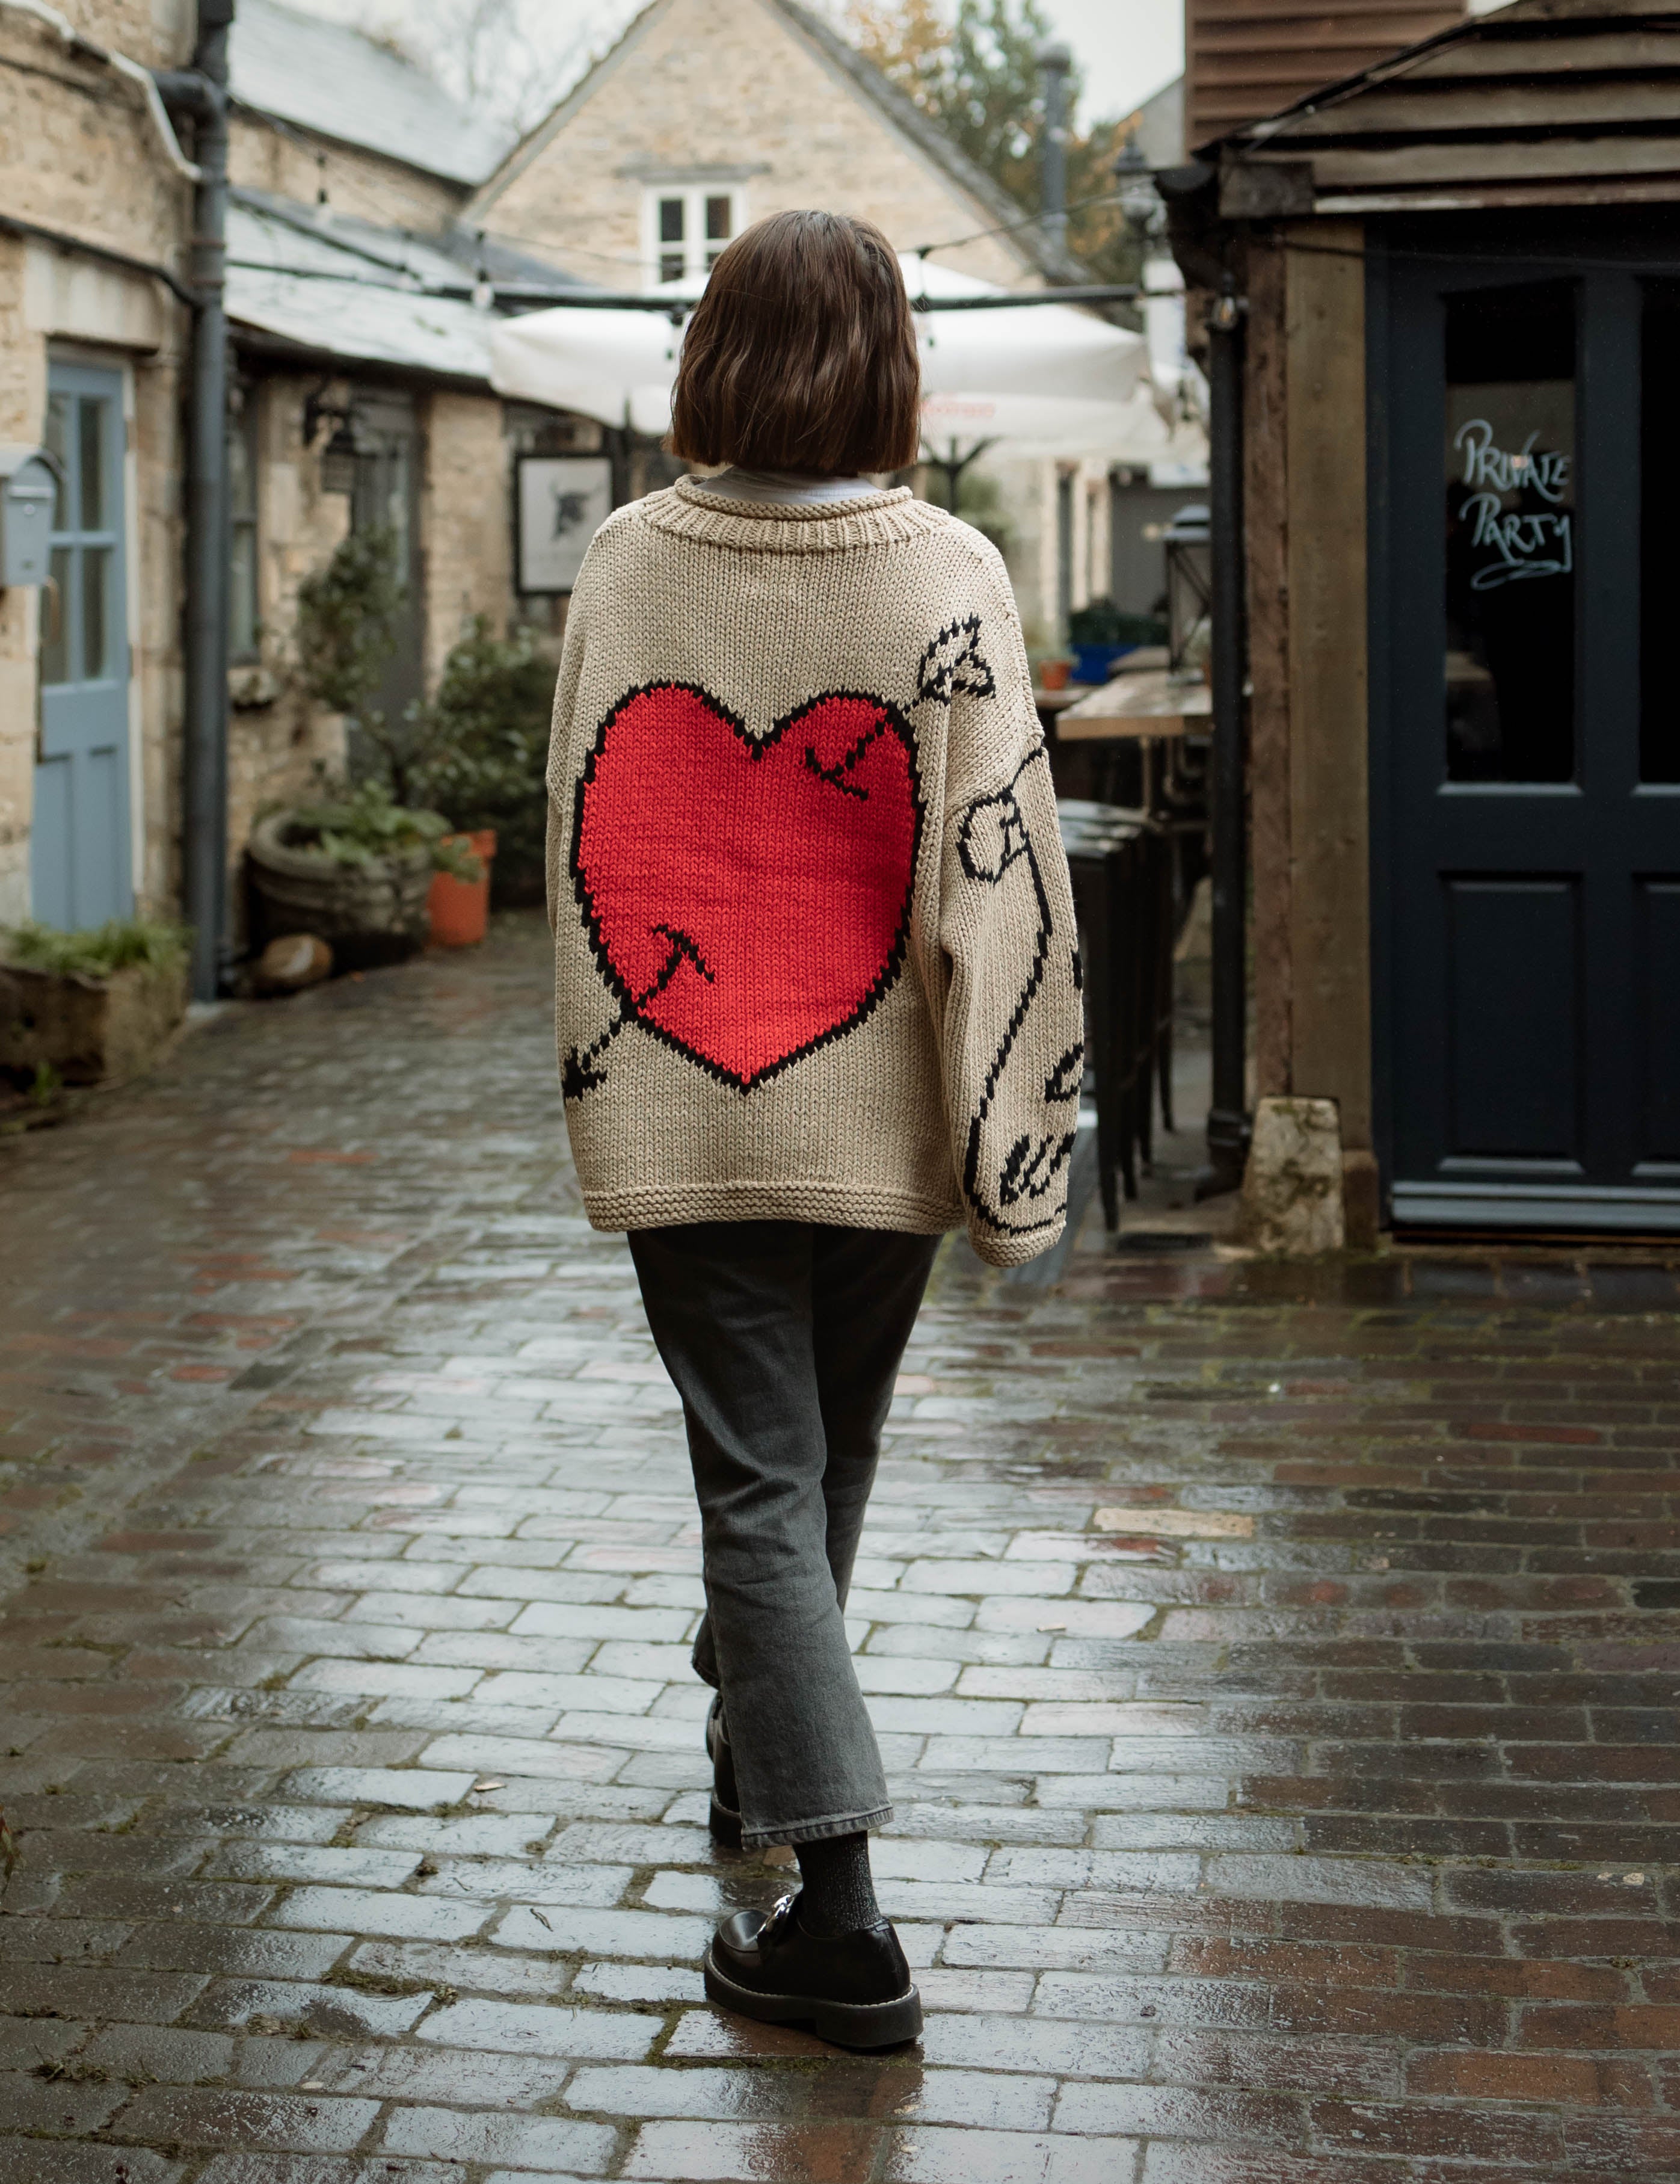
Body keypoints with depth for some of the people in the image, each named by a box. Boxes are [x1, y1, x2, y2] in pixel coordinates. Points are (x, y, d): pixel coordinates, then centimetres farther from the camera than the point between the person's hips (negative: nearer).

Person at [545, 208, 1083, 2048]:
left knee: (756, 1476, 2)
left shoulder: (626, 563, -2)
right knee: (823, 1462, 20)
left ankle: (839, 1911, -5)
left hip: (677, 1115, 0)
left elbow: (581, 844, 4)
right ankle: (758, 1751, 42)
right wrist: (1010, 1144, -7)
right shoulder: (944, 574, -9)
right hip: (873, 1116, 0)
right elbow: (990, 868, -12)